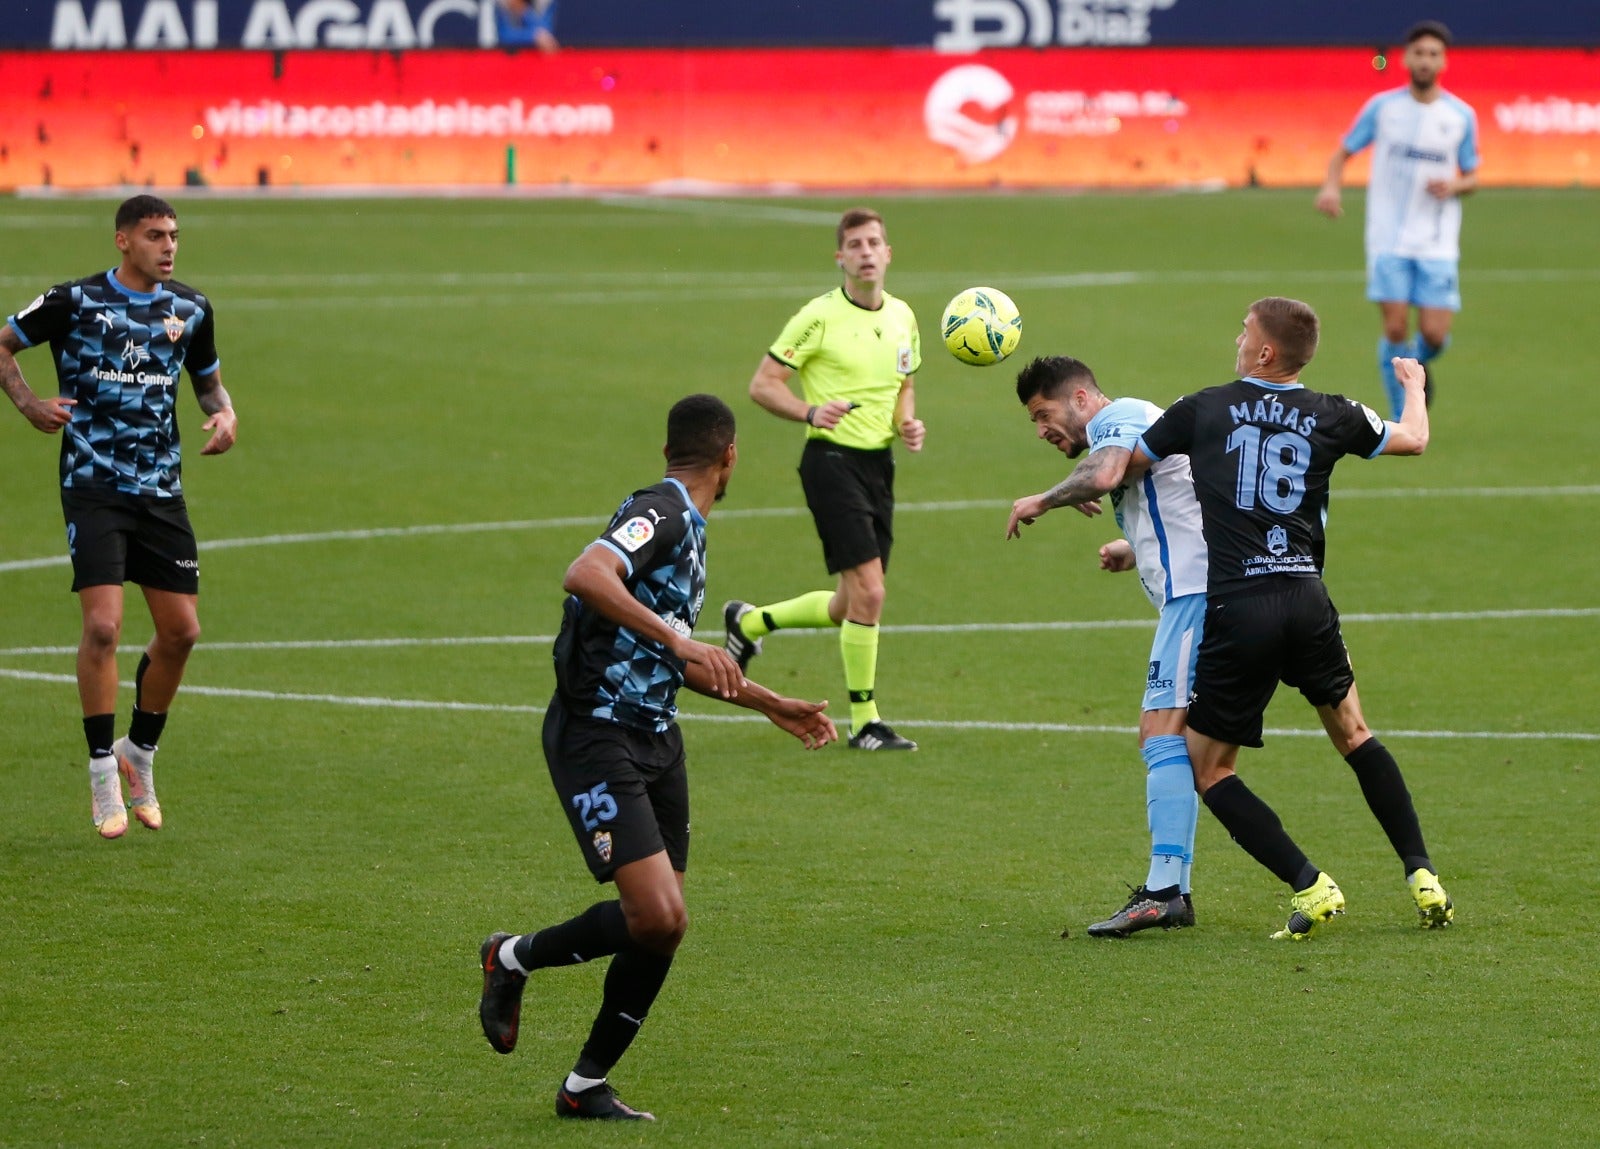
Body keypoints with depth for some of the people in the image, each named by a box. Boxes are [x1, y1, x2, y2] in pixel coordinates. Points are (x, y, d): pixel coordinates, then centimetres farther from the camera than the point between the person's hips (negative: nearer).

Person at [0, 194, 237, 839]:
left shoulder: (190, 309, 6)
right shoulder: (75, 302, -7)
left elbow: (208, 379, 22)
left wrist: (223, 413, -1)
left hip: (161, 489, 5)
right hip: (93, 487, -5)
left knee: (180, 631, 3)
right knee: (103, 626, -16)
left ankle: (140, 753, 25)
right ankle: (103, 770, -3)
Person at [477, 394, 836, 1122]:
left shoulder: (687, 526, 17)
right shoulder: (661, 514, -13)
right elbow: (585, 575, -34)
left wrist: (770, 705, 36)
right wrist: (676, 637, -38)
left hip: (654, 740, 10)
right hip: (597, 737, -10)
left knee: (663, 926, 6)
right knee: (655, 917, -18)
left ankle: (586, 1086, 17)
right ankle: (515, 958, 6)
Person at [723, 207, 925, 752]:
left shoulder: (902, 317, 10)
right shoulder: (819, 317, -9)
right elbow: (763, 384, -7)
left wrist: (908, 422, 3)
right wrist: (811, 412, -24)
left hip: (880, 462, 7)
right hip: (832, 460, -7)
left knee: (851, 608, 12)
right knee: (868, 593, -15)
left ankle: (750, 621, 37)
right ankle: (864, 722, -4)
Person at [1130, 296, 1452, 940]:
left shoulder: (1204, 410, 3)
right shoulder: (1331, 417, 8)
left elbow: (1121, 467, 14)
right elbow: (1413, 440, 25)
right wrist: (1413, 386, 47)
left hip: (1237, 609, -3)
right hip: (1307, 602, 3)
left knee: (1208, 769, 8)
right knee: (1353, 734, 24)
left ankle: (1310, 886, -5)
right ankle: (1423, 878, 18)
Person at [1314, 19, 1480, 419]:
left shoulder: (1461, 116, 4)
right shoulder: (1383, 106, 1)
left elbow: (1472, 178, 13)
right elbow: (1343, 153, 8)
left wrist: (1454, 186, -11)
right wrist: (1330, 187, -13)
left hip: (1438, 245, 1)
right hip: (1388, 239, -1)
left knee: (1434, 335, -6)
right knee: (1396, 328, -10)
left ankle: (1418, 366, 31)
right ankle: (1400, 420, 6)